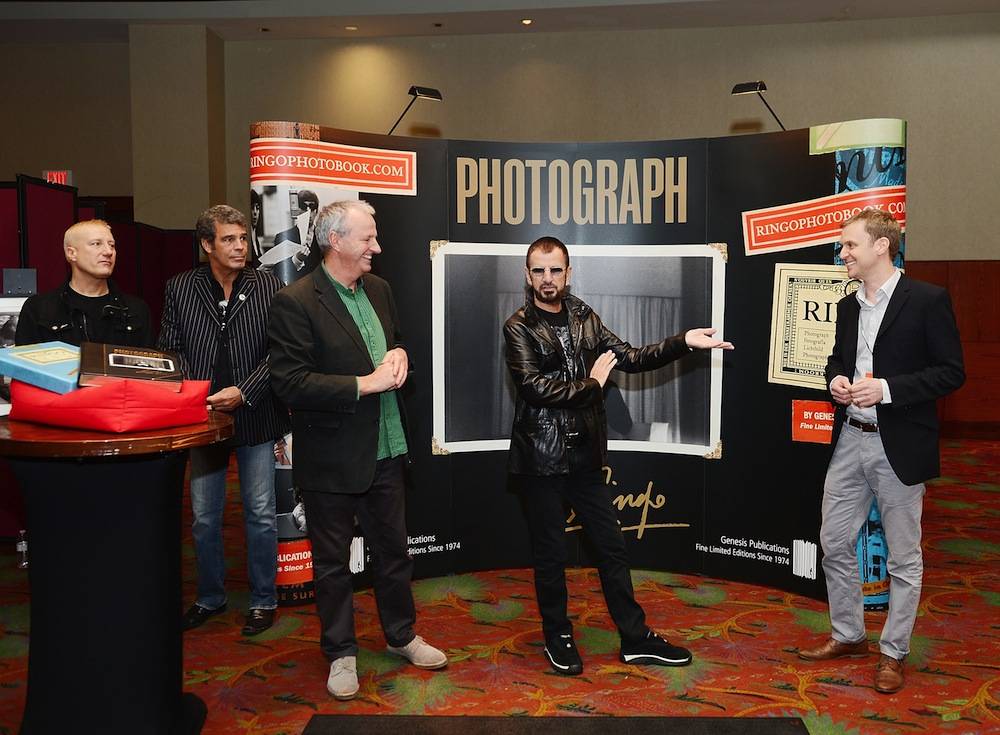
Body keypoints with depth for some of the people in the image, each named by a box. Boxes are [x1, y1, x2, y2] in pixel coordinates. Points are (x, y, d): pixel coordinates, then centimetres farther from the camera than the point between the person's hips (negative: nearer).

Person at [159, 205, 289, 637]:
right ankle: (210, 598, 30)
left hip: (255, 418, -2)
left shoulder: (267, 287, -2)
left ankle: (262, 601, 22)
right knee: (204, 517, 11)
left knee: (260, 514, 7)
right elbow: (170, 350, 3)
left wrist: (242, 393, -16)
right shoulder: (180, 289, 4)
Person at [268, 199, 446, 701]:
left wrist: (399, 354, -4)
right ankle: (340, 653, 29)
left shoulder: (379, 289, 6)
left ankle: (401, 635, 38)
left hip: (384, 449, 6)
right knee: (332, 561, 11)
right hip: (332, 457, -6)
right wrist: (365, 384, -23)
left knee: (393, 549, 19)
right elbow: (288, 382, -22)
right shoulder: (295, 302, -16)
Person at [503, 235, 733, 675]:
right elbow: (533, 386, -19)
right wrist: (590, 383, -10)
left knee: (611, 545, 11)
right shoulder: (519, 327, -7)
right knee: (551, 553, 7)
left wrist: (684, 342, -2)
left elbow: (630, 358, 7)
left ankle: (635, 639, 24)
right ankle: (558, 638, 26)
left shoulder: (585, 319, 9)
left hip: (584, 454, 5)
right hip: (541, 457, -5)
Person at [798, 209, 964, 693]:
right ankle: (847, 636, 30)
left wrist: (888, 389, -21)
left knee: (903, 558, 7)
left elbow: (951, 372, -11)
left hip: (899, 447, -6)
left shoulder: (927, 300, -9)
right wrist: (835, 380, -2)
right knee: (834, 544, 12)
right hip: (849, 440, 7)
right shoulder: (848, 306, 10)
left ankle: (893, 653, 22)